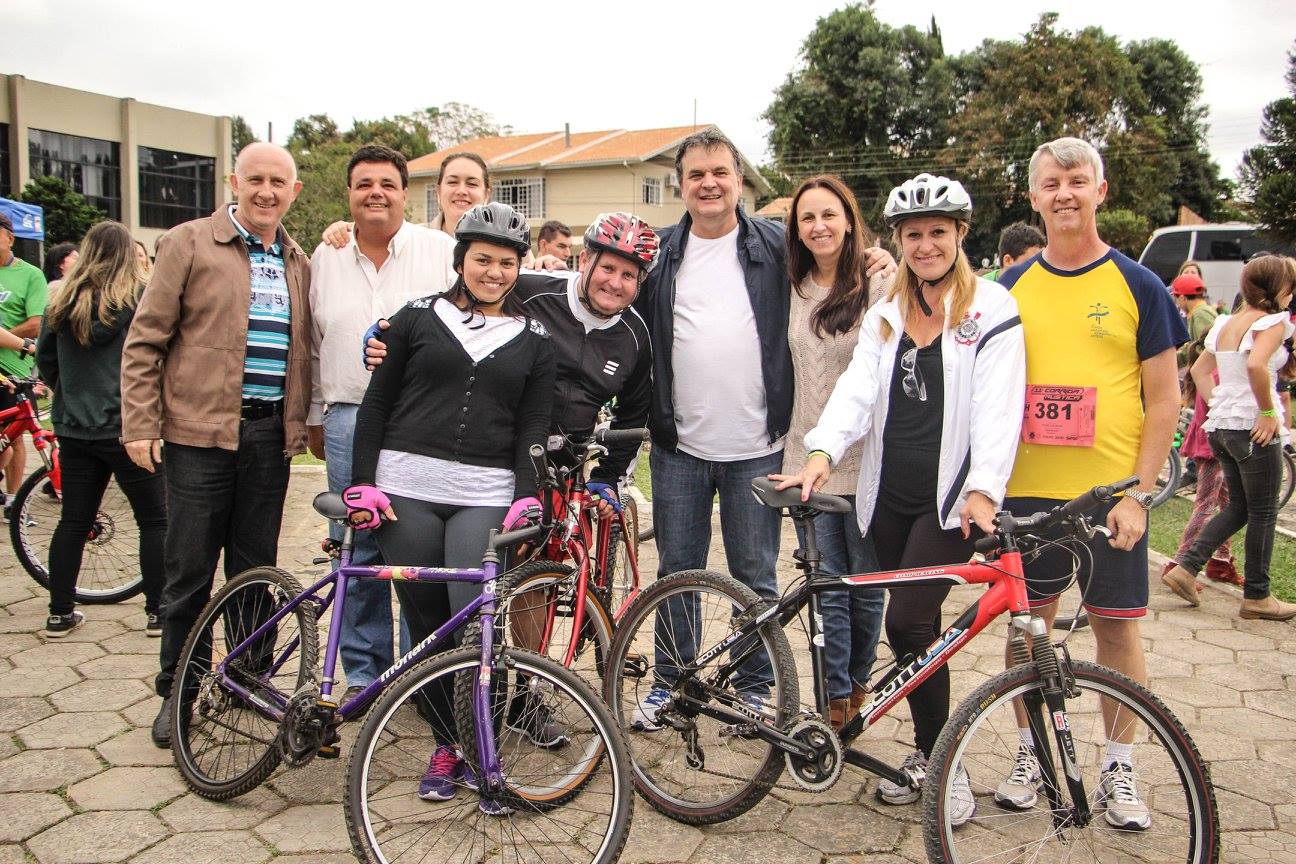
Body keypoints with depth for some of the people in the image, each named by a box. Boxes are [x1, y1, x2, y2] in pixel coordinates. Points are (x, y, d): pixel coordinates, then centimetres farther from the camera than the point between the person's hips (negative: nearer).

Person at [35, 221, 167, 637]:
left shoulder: (63, 302, 6)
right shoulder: (141, 298, -9)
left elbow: (45, 360, 14)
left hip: (74, 429, 5)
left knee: (73, 521, 13)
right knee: (154, 520, 5)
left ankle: (60, 613, 19)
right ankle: (158, 612, 8)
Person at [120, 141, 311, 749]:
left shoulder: (298, 263, 13)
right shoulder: (189, 244, -1)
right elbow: (144, 340, -2)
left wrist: (300, 422, 7)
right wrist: (139, 425, -8)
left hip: (270, 432, 4)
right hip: (200, 430, -4)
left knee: (256, 567, 12)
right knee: (190, 571, 4)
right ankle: (175, 693, 19)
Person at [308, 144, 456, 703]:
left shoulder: (443, 252, 1)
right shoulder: (325, 259, 13)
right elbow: (313, 345, 20)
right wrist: (315, 416, 20)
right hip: (348, 424, 3)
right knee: (355, 554, 8)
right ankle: (362, 673, 21)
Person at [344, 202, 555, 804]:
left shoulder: (532, 338, 11)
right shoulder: (418, 318, 9)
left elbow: (534, 425, 7)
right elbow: (377, 402, 10)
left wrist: (528, 495, -8)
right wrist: (362, 481, 1)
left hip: (485, 495, 0)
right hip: (407, 488, 1)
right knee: (425, 624, 4)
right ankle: (445, 744, 20)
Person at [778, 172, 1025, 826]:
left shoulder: (992, 310, -2)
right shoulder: (886, 313, 13)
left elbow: (997, 406, -12)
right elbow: (858, 387, 0)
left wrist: (983, 490, -25)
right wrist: (822, 453, -18)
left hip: (951, 497, -5)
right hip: (889, 495, 5)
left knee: (908, 622, -13)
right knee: (914, 626, 10)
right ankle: (928, 753, 27)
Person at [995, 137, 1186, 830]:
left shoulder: (1138, 286, 0)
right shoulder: (1011, 287, 6)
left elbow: (1164, 398, 0)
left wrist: (1139, 494, -9)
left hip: (1111, 493, -2)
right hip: (1026, 489, 2)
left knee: (1116, 625, 6)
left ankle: (1118, 767, 22)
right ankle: (1031, 751, 25)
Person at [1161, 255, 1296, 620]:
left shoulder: (1226, 323, 12)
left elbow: (1199, 369, 17)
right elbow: (1256, 365, -30)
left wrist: (1217, 406, 13)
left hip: (1220, 426, 8)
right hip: (1253, 429, -8)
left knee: (1238, 506, 19)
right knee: (1263, 513, 5)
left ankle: (1186, 567, 9)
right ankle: (1257, 596, 14)